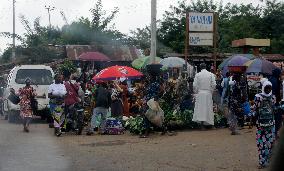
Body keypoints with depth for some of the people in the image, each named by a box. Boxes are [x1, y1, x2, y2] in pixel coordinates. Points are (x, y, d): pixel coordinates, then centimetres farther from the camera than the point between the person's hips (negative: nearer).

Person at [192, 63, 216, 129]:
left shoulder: (197, 75, -2)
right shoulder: (211, 74, -1)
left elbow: (194, 85, -5)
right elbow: (214, 84, -5)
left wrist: (196, 92, 9)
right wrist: (211, 91, 9)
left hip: (200, 94, 0)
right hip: (208, 94, 0)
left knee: (200, 108, 2)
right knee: (207, 108, 7)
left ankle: (202, 125, -1)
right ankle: (208, 122, 7)